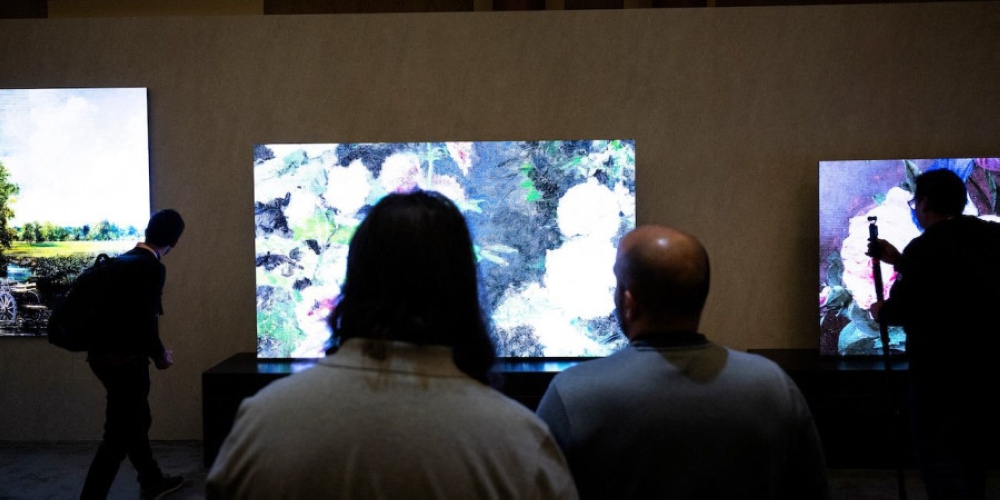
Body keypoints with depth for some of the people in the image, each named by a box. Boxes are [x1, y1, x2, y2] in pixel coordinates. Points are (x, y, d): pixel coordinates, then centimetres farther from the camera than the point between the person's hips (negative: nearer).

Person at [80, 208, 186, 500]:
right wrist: (159, 355, -5)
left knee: (137, 421, 23)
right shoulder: (152, 268, -16)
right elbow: (145, 320, -22)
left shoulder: (121, 261, 9)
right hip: (124, 360, -9)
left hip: (105, 354, 9)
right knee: (118, 435, 0)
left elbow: (120, 311, 12)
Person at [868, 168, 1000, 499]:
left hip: (941, 371, -7)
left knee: (938, 454, 2)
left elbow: (902, 307, -16)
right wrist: (899, 261, 20)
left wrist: (881, 312, 6)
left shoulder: (924, 247, -18)